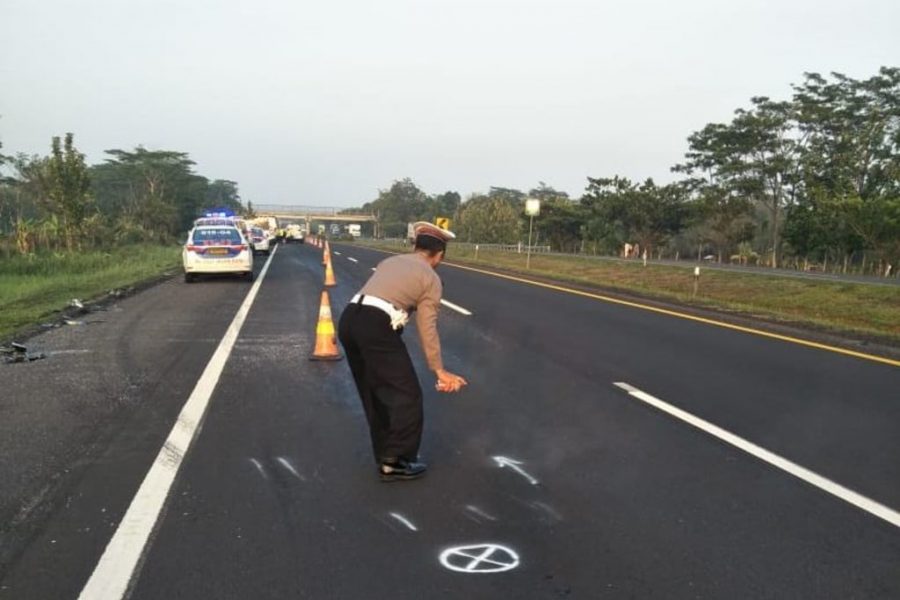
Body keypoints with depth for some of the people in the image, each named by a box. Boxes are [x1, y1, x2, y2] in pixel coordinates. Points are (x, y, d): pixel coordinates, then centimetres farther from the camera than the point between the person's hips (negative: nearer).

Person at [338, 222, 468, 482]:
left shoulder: (390, 261, 26)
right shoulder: (431, 278, 9)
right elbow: (427, 328, 4)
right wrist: (439, 370, 8)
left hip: (348, 319, 7)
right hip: (376, 325, -7)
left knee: (373, 394, 20)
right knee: (407, 395, 7)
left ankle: (385, 455, 32)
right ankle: (394, 461, 10)